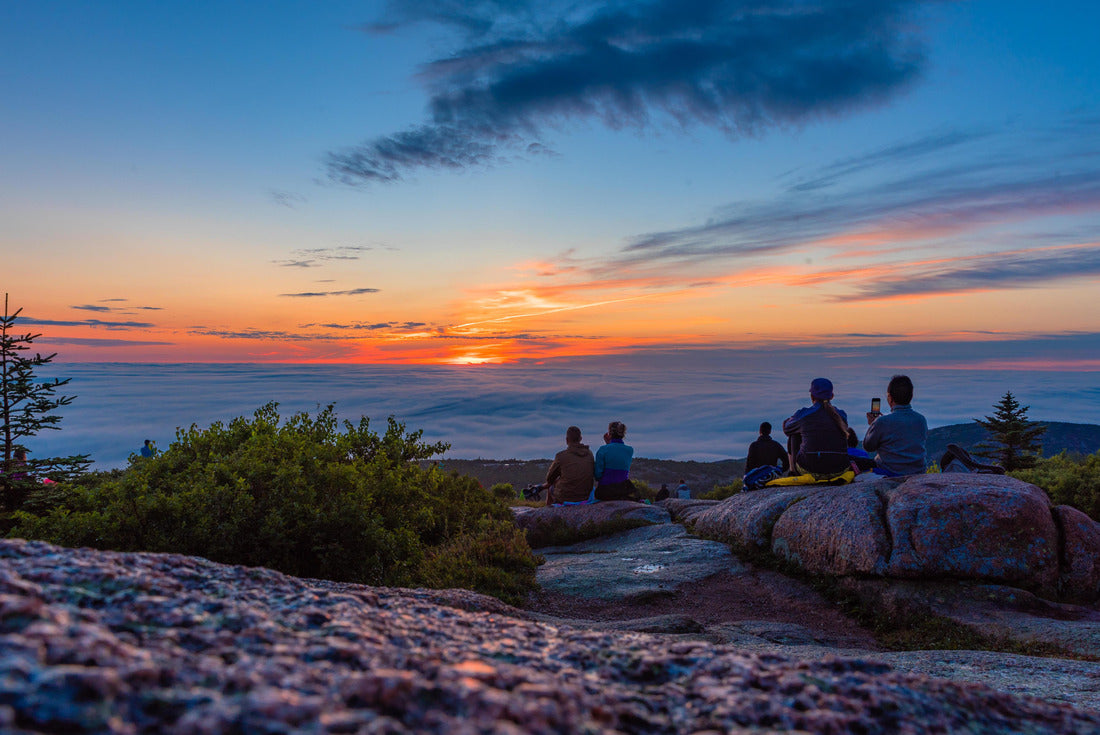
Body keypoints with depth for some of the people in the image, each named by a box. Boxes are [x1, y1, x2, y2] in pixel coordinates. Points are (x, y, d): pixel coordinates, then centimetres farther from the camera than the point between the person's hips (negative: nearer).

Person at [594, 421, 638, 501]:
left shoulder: (603, 449, -10)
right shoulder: (630, 450, 2)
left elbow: (598, 474, -11)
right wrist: (609, 444, 14)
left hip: (605, 491, -5)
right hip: (623, 488, 5)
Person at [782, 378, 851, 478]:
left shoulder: (803, 414, -5)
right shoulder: (841, 415, 4)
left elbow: (786, 428, 15)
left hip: (809, 469, -3)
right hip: (839, 471, 3)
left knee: (794, 435, 21)